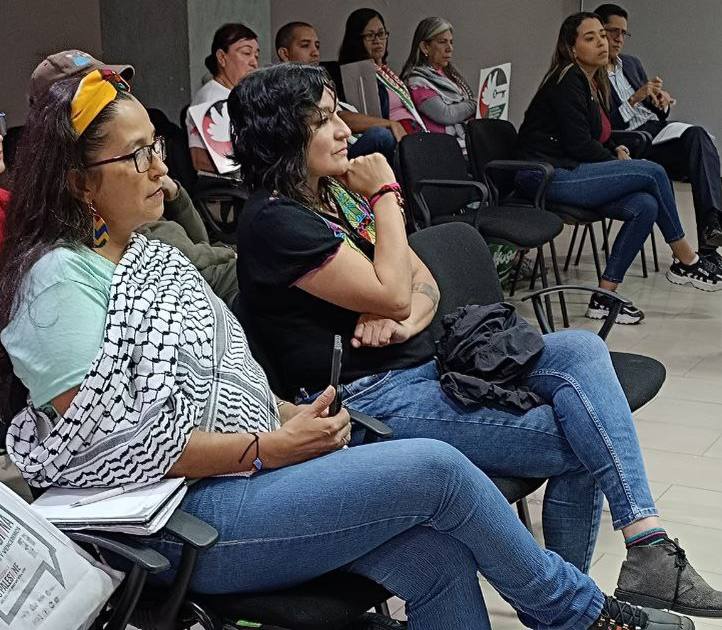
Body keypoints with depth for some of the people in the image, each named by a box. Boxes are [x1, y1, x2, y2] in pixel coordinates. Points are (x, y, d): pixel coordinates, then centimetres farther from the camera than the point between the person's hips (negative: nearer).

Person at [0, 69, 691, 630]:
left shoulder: (144, 254, 15)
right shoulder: (58, 281, -12)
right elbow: (117, 440, -18)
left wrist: (291, 417, 1)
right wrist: (270, 448, -17)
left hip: (253, 466, 8)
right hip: (189, 518, -8)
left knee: (438, 558, -14)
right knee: (435, 468, -16)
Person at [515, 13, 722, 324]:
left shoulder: (595, 83, 19)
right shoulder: (567, 81, -9)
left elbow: (598, 136, 30)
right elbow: (578, 144, -16)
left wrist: (617, 150, 8)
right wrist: (617, 161, -3)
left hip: (570, 172, 9)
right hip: (549, 177, -9)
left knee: (645, 205, -13)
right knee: (653, 173, -14)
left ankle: (605, 296, -8)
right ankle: (684, 260, 1)